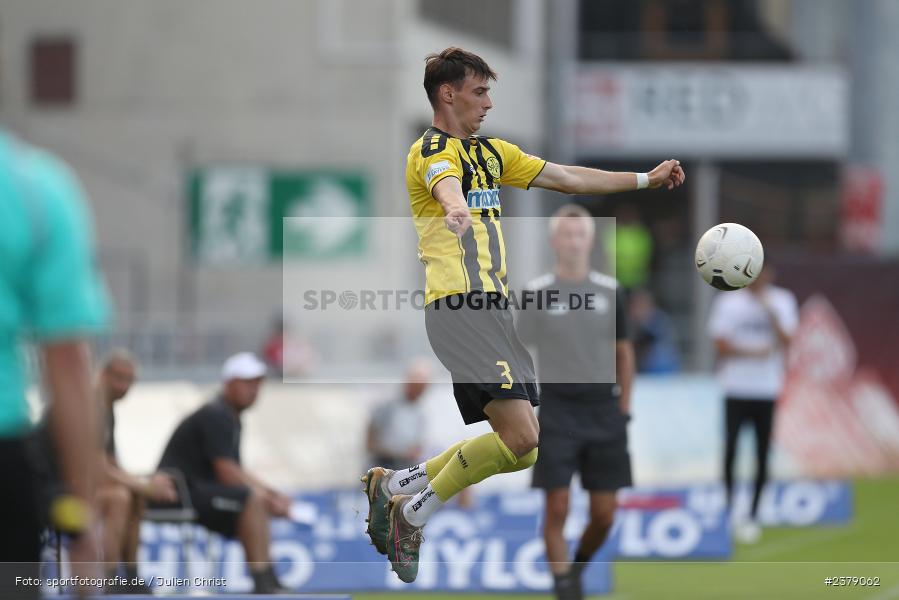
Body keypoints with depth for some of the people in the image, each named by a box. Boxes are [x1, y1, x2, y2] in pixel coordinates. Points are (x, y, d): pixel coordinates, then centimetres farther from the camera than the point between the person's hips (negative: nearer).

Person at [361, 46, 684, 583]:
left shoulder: (491, 152, 22)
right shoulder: (432, 151, -7)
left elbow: (568, 178, 28)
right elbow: (447, 185, -32)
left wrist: (646, 179, 26)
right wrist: (455, 211, -55)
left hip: (492, 310, 10)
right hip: (460, 308, -10)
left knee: (514, 443, 5)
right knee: (521, 438, -18)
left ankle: (393, 486, 12)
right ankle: (415, 514, -7)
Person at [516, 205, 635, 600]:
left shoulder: (608, 291, 7)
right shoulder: (537, 293, 1)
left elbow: (624, 352, 15)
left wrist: (623, 409, 9)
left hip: (603, 410, 2)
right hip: (556, 409, -2)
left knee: (604, 514, 2)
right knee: (557, 509, -8)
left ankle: (578, 566, 27)